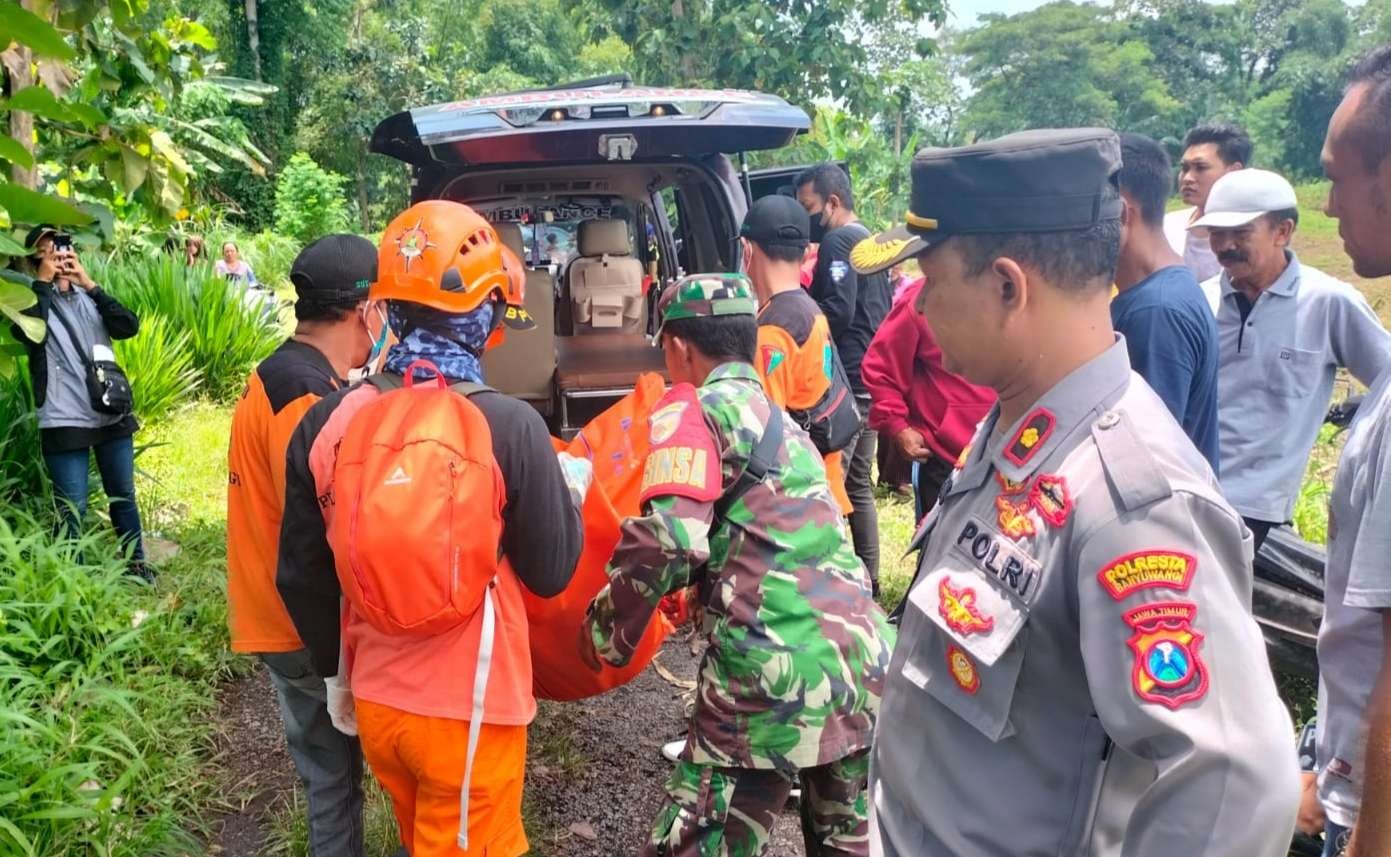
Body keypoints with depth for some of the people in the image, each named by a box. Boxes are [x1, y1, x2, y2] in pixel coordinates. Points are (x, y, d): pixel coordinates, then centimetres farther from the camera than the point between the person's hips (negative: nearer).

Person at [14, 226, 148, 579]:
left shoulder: (88, 296, 9)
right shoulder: (32, 298, -2)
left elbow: (129, 327, -7)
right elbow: (30, 333, -24)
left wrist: (89, 283, -11)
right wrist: (43, 281, -16)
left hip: (112, 415, 4)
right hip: (65, 422, -4)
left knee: (123, 496, 16)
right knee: (72, 509, 1)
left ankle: (135, 563, 31)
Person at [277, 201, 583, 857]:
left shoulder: (329, 421, -7)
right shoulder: (509, 427, -20)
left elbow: (301, 575, 2)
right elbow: (551, 572, -9)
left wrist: (334, 672, 17)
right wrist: (570, 492, 9)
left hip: (374, 701, 5)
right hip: (469, 710, -4)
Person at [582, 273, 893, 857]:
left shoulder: (694, 410, -3)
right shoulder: (778, 418, 22)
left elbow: (667, 541, -16)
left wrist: (605, 634, -2)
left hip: (779, 679, -8)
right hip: (865, 659, 8)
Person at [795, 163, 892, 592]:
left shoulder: (838, 241, -10)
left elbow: (837, 313, -20)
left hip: (845, 381, -10)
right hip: (870, 380, 10)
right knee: (859, 486, 15)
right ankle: (867, 578, 21)